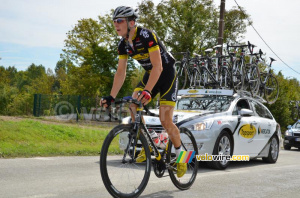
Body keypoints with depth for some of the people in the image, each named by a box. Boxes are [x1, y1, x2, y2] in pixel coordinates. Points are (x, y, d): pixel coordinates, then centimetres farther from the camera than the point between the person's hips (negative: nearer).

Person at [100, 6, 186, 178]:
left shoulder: (147, 36, -27)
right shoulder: (123, 44, -4)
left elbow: (158, 67, -33)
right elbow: (121, 72, -2)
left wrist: (147, 91, -44)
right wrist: (111, 97, -11)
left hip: (167, 74, -7)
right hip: (150, 74, 7)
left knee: (165, 120, -13)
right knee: (133, 104, -17)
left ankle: (180, 155, 9)